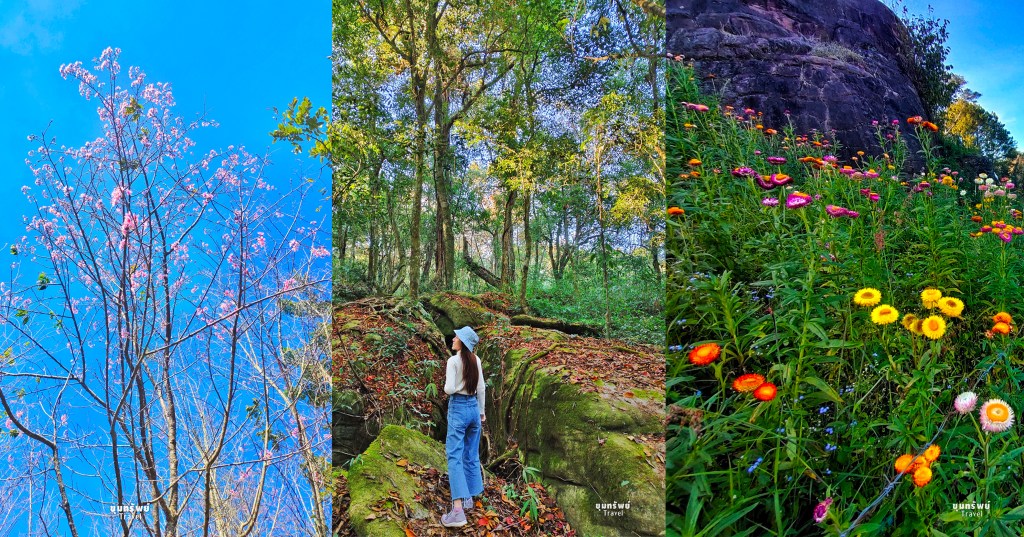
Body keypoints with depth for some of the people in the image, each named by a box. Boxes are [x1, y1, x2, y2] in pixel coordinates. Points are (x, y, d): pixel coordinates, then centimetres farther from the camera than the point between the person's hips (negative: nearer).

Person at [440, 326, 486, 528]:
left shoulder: (453, 361, -13)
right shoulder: (476, 360, 5)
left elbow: (449, 389, -17)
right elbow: (481, 388, 9)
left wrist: (445, 385, 6)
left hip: (458, 409, -7)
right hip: (473, 408, 7)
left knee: (455, 457, -10)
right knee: (471, 455, 15)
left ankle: (458, 510, -20)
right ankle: (468, 498, 25)